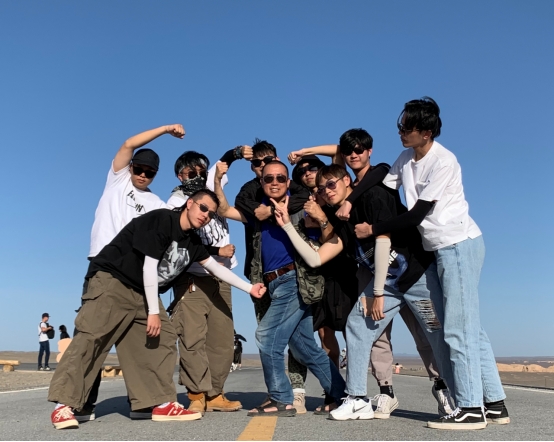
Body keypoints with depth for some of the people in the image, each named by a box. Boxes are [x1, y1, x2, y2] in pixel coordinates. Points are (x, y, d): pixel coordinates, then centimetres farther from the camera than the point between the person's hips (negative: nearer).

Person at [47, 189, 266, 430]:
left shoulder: (193, 242, 8)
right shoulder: (161, 220, -17)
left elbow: (216, 267, 18)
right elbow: (149, 267, -19)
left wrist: (250, 288, 17)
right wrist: (154, 312, -17)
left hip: (142, 292, 9)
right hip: (111, 281, -9)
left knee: (164, 339, 0)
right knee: (90, 338, -16)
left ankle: (162, 404, 2)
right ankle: (64, 405, -14)